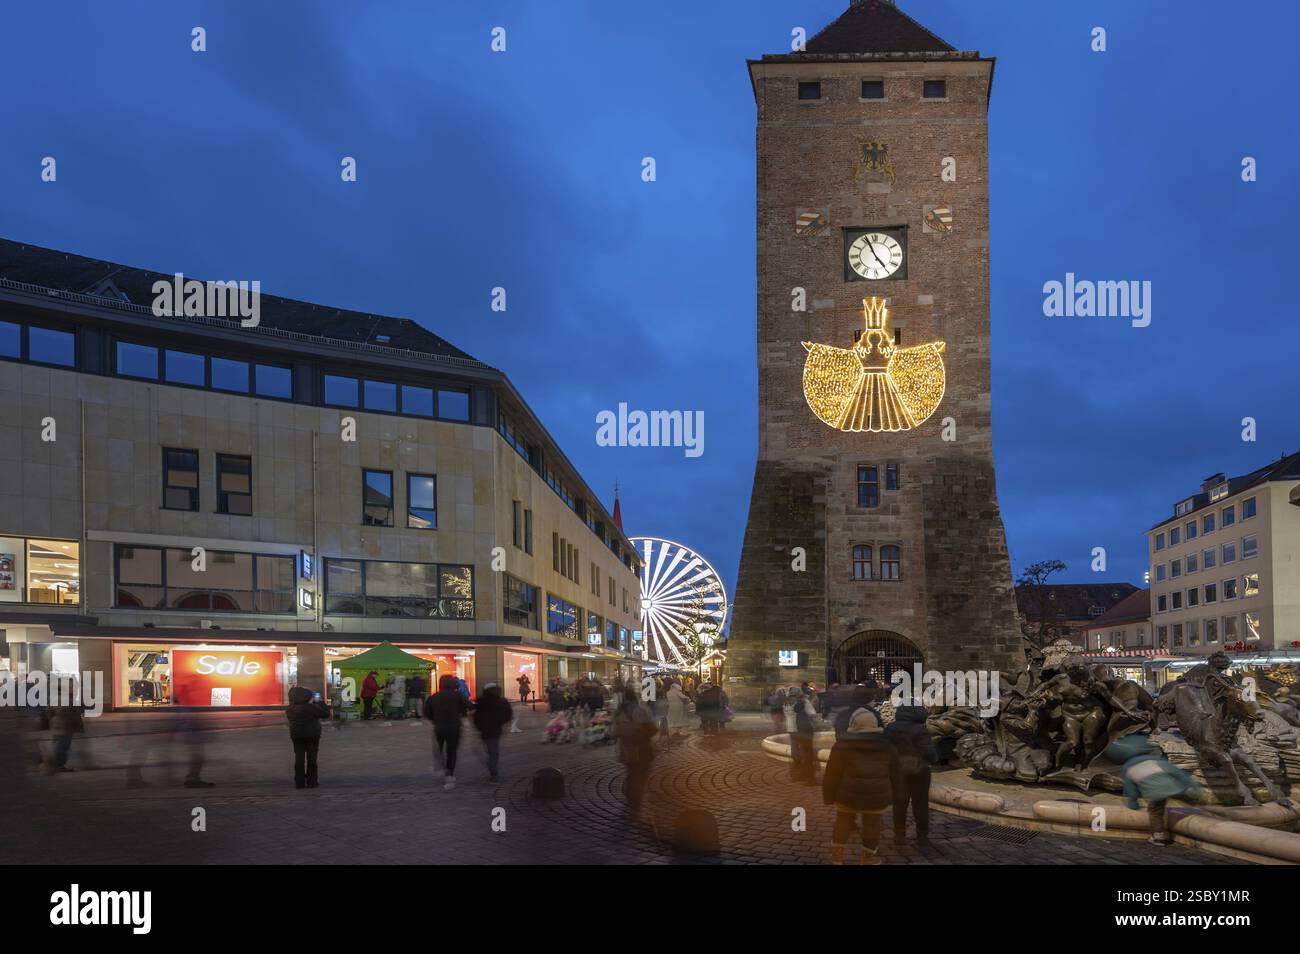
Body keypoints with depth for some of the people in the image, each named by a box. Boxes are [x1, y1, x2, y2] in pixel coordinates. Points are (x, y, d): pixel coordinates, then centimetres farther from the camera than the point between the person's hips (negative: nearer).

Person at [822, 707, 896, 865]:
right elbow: (892, 773, 14)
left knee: (843, 824, 14)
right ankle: (868, 859, 17)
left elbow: (833, 773, -3)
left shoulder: (843, 745, -5)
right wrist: (889, 795, 23)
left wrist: (828, 796, 6)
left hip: (849, 794, -1)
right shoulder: (886, 746, 6)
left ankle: (836, 858, 22)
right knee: (871, 827, 12)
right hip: (877, 796, 1)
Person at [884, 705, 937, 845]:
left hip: (897, 772, 4)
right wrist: (934, 759, 4)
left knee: (899, 804, 13)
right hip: (918, 772, -4)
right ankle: (922, 836, 12)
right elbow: (929, 753, -17)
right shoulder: (920, 730, -18)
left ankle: (899, 835, 15)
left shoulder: (889, 729, -1)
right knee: (920, 804, 8)